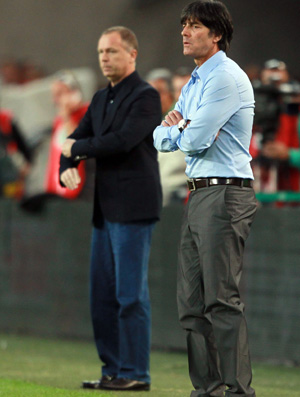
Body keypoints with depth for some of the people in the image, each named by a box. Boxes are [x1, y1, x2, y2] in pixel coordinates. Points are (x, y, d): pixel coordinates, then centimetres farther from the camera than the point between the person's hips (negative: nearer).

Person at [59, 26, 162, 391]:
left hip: (133, 210, -8)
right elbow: (75, 141, 16)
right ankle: (112, 370, 13)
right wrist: (67, 168, -5)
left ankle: (135, 374, -4)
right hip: (105, 210, 8)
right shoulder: (101, 99, 17)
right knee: (102, 295, 7)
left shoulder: (146, 97, -8)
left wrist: (78, 148, -8)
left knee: (130, 294, -7)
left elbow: (123, 140, -21)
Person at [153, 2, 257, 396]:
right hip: (198, 196, 10)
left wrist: (175, 130, 4)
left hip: (224, 194, -10)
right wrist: (175, 125, -4)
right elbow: (160, 138, 19)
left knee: (222, 298, -12)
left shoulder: (227, 78, -11)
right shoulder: (195, 82, 20)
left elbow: (196, 140, -18)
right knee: (192, 300, 8)